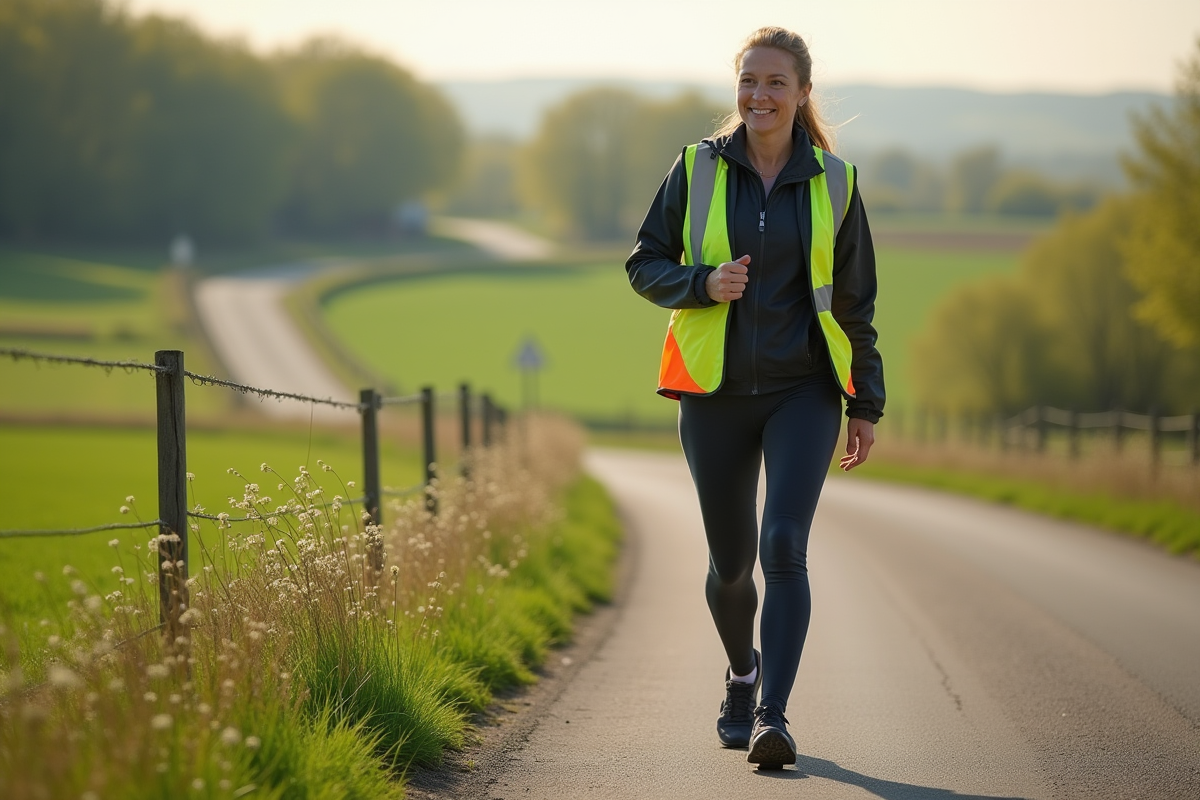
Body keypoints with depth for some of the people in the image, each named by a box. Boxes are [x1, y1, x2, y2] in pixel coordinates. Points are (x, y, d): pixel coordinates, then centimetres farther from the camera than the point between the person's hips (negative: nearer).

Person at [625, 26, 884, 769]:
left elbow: (854, 300, 8)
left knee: (784, 546, -18)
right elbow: (644, 265, 5)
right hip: (717, 394, 1)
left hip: (803, 392, -1)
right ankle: (743, 674, 40)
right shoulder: (697, 169, 1)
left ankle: (774, 714, -19)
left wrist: (866, 405, 8)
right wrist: (703, 283, -16)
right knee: (731, 560, 10)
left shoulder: (833, 182, 2)